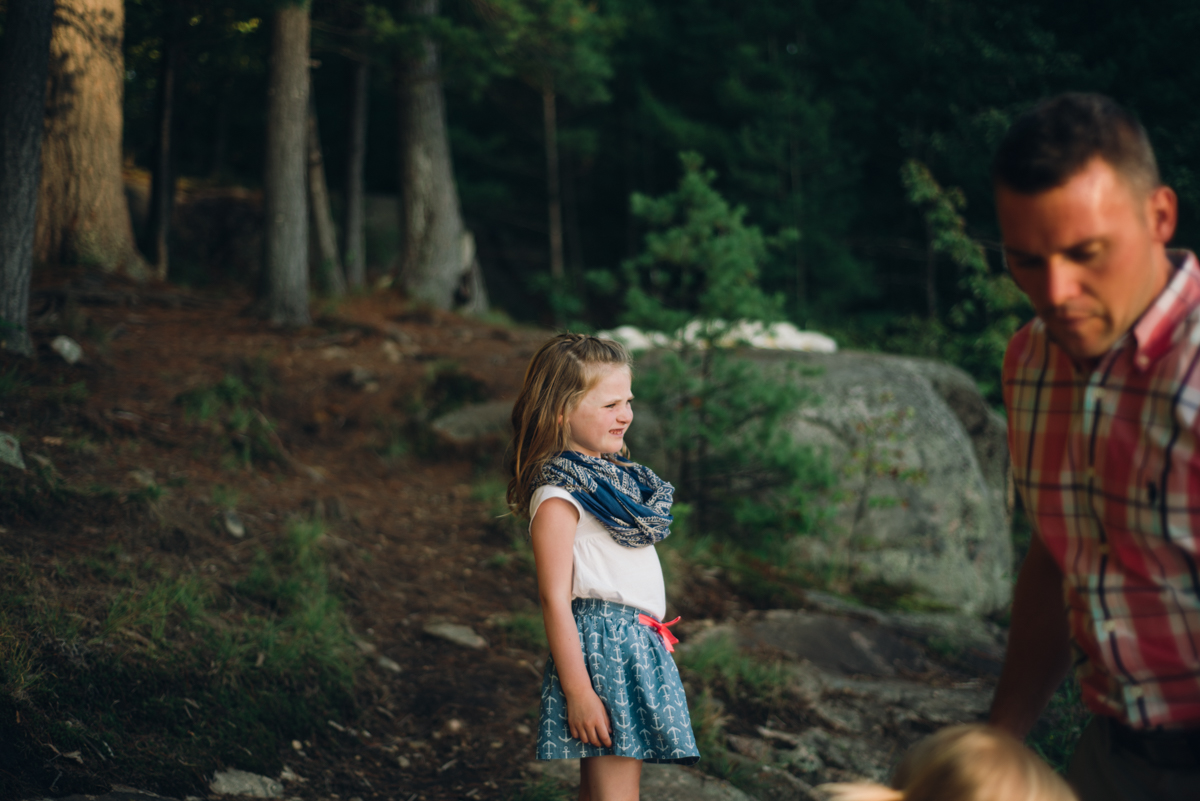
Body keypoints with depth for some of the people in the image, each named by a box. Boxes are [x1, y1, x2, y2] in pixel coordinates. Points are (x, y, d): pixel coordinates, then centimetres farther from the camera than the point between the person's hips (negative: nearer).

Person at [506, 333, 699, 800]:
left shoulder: (617, 476, 15)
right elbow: (555, 598, -17)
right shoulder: (557, 497, -12)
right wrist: (577, 691, -21)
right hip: (600, 644, -9)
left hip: (642, 644, 9)